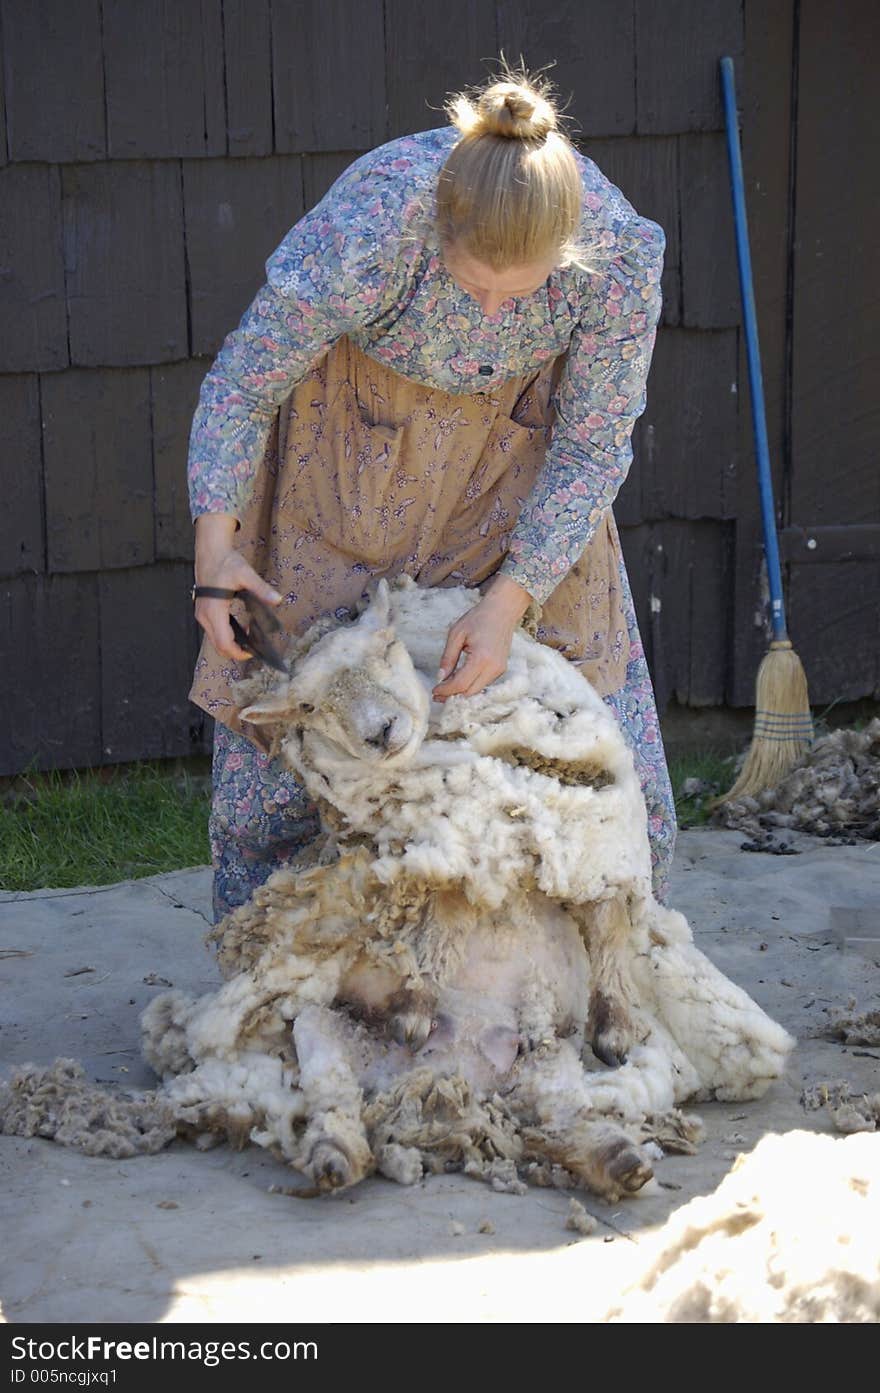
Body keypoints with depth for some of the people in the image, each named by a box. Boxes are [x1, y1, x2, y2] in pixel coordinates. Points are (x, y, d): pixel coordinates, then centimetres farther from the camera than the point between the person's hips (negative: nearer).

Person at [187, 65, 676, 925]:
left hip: (520, 431, 2)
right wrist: (214, 543, -27)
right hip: (360, 423, -2)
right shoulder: (361, 235, -39)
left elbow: (592, 448, -19)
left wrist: (511, 599, -25)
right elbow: (243, 380, -21)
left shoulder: (620, 252, -32)